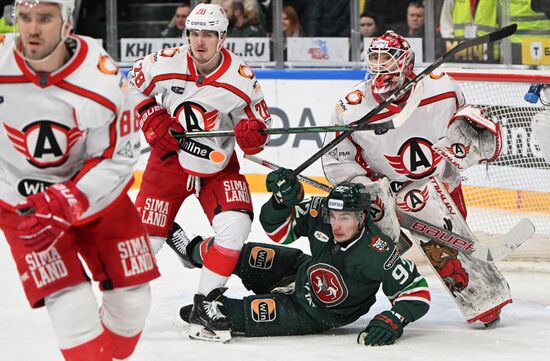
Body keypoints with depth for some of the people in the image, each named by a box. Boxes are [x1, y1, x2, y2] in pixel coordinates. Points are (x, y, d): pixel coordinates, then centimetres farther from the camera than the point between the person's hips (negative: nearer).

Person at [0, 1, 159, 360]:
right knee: (71, 302, -16)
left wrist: (64, 205, -29)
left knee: (132, 298, 6)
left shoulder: (103, 79, -23)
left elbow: (118, 159, -17)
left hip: (94, 191, 1)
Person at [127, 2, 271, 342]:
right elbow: (134, 86, 6)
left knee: (236, 224, -20)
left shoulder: (241, 78, -13)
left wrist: (253, 135, -24)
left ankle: (204, 305, -8)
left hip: (219, 167, 1)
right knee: (146, 235, -4)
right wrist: (152, 119, -7)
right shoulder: (164, 64, -14)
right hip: (169, 159, -1)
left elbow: (260, 120, -1)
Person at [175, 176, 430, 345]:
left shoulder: (379, 254, -34)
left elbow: (417, 291, -28)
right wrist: (283, 199, -32)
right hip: (300, 271, 5)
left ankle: (214, 310, 4)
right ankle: (194, 250, 28)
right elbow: (279, 230, -13)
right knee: (241, 255, -4)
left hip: (318, 315, -5)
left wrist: (393, 320, -43)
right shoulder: (321, 212, -22)